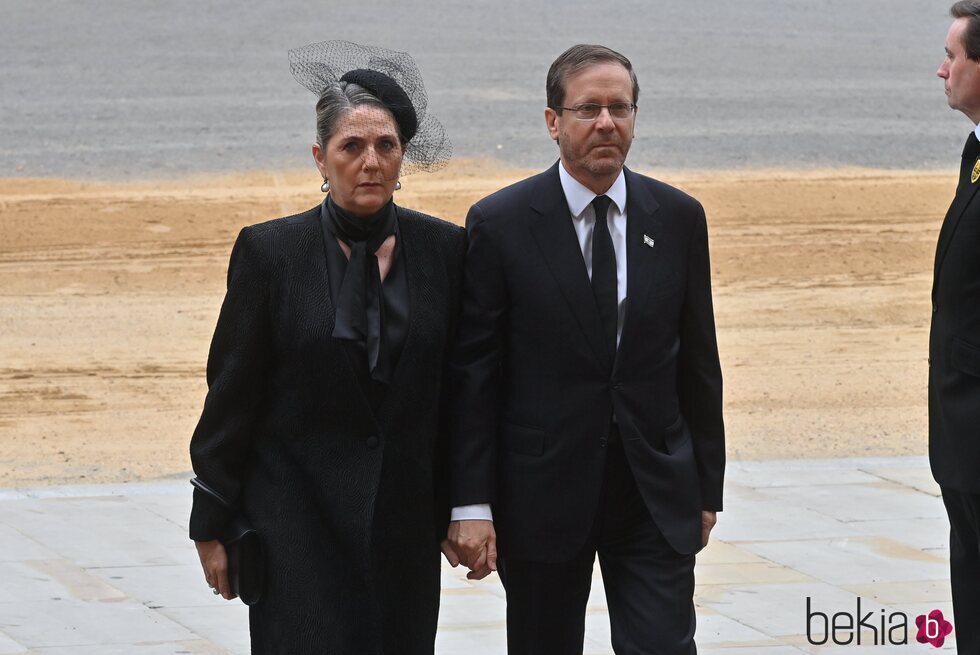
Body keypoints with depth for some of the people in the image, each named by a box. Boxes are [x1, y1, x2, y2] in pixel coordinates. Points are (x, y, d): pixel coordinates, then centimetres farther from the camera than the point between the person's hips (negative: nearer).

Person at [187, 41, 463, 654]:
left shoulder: (445, 250, 3)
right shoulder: (270, 251, -4)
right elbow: (231, 396, -1)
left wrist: (462, 511, 7)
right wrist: (212, 527, -2)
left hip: (404, 519, 3)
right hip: (299, 513, -3)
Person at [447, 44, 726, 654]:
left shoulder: (678, 218, 4)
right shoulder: (500, 224, -5)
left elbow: (698, 364, 9)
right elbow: (473, 374, -5)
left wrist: (706, 487, 10)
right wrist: (471, 504, -10)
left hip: (657, 494, 2)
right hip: (542, 494, -1)